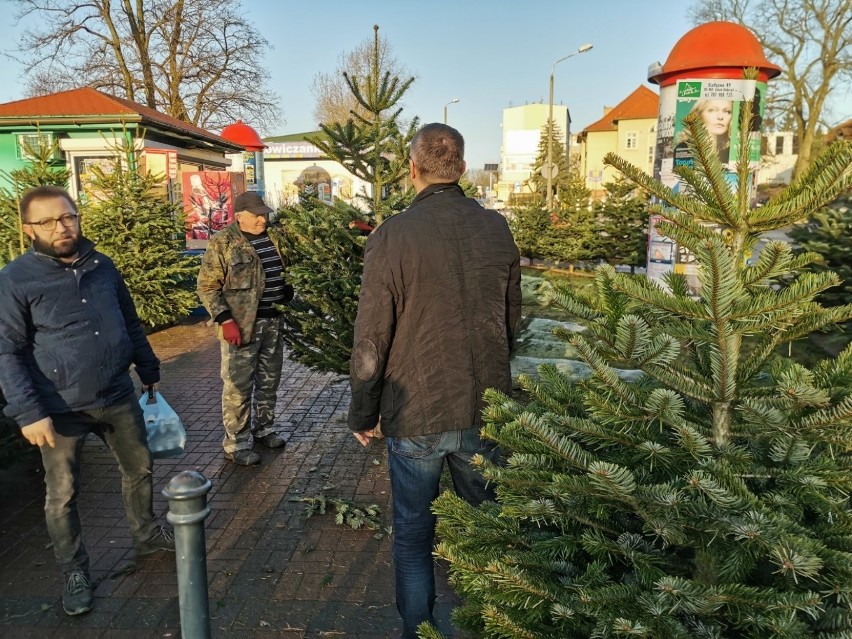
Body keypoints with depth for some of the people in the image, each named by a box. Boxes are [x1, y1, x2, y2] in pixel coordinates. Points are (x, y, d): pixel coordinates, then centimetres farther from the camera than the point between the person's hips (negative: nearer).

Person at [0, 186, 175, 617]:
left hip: (119, 397, 5)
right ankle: (74, 572, 29)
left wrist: (149, 371, 17)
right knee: (62, 494, 9)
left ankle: (146, 534, 41)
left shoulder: (102, 266, 3)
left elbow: (130, 324, 13)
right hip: (61, 409, -4)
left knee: (139, 468, 18)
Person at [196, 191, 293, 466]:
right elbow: (207, 286, -11)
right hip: (241, 324, -6)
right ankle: (236, 443, 11)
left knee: (269, 380, 17)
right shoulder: (222, 243, -10)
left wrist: (288, 298, 11)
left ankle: (264, 427, 34)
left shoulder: (273, 238, 8)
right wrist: (225, 320, -18)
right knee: (238, 386, 0)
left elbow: (283, 272, 22)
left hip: (273, 321, 6)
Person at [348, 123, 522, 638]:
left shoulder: (391, 237, -14)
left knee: (414, 537, 15)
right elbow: (512, 320, 9)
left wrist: (363, 413, 3)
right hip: (488, 409, 4)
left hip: (415, 415, -3)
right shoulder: (497, 229, -2)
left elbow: (371, 340, -11)